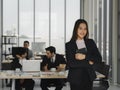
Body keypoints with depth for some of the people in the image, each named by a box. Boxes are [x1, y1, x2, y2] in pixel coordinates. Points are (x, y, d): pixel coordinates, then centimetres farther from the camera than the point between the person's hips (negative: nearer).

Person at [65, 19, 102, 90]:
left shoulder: (91, 42, 8)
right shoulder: (69, 45, -3)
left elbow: (99, 58, -1)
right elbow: (70, 63, -14)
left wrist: (84, 56, -14)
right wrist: (88, 62, -10)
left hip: (88, 78, 3)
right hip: (76, 79, -2)